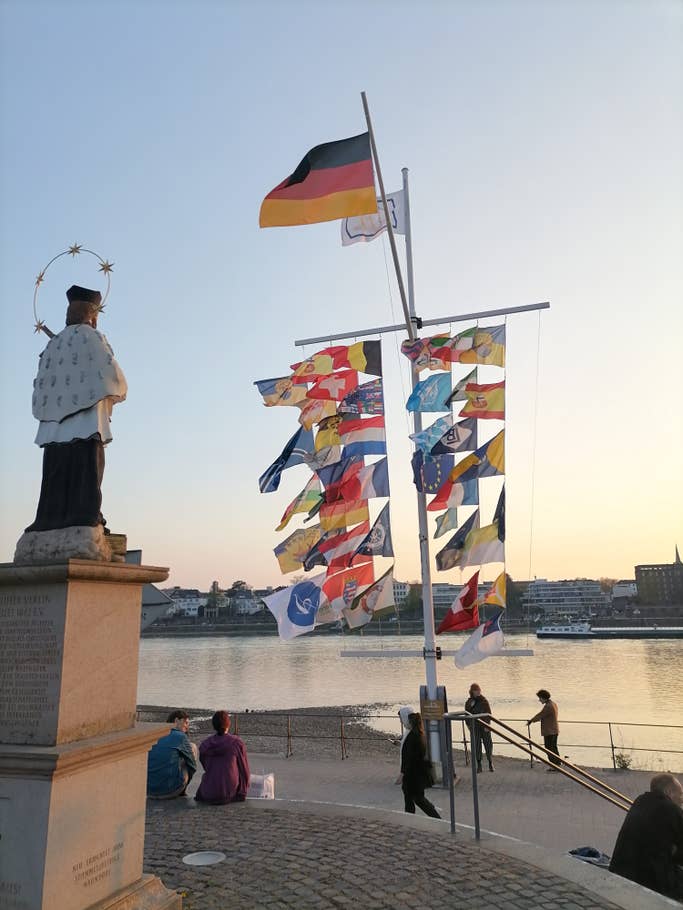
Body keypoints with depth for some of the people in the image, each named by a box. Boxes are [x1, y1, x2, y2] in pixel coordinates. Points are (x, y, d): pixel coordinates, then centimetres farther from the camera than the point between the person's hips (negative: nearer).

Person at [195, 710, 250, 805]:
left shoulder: (204, 745, 1)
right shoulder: (237, 742, -8)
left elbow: (205, 767, 13)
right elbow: (244, 768, 0)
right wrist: (242, 792, 16)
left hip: (208, 794, 3)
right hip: (230, 792, -3)